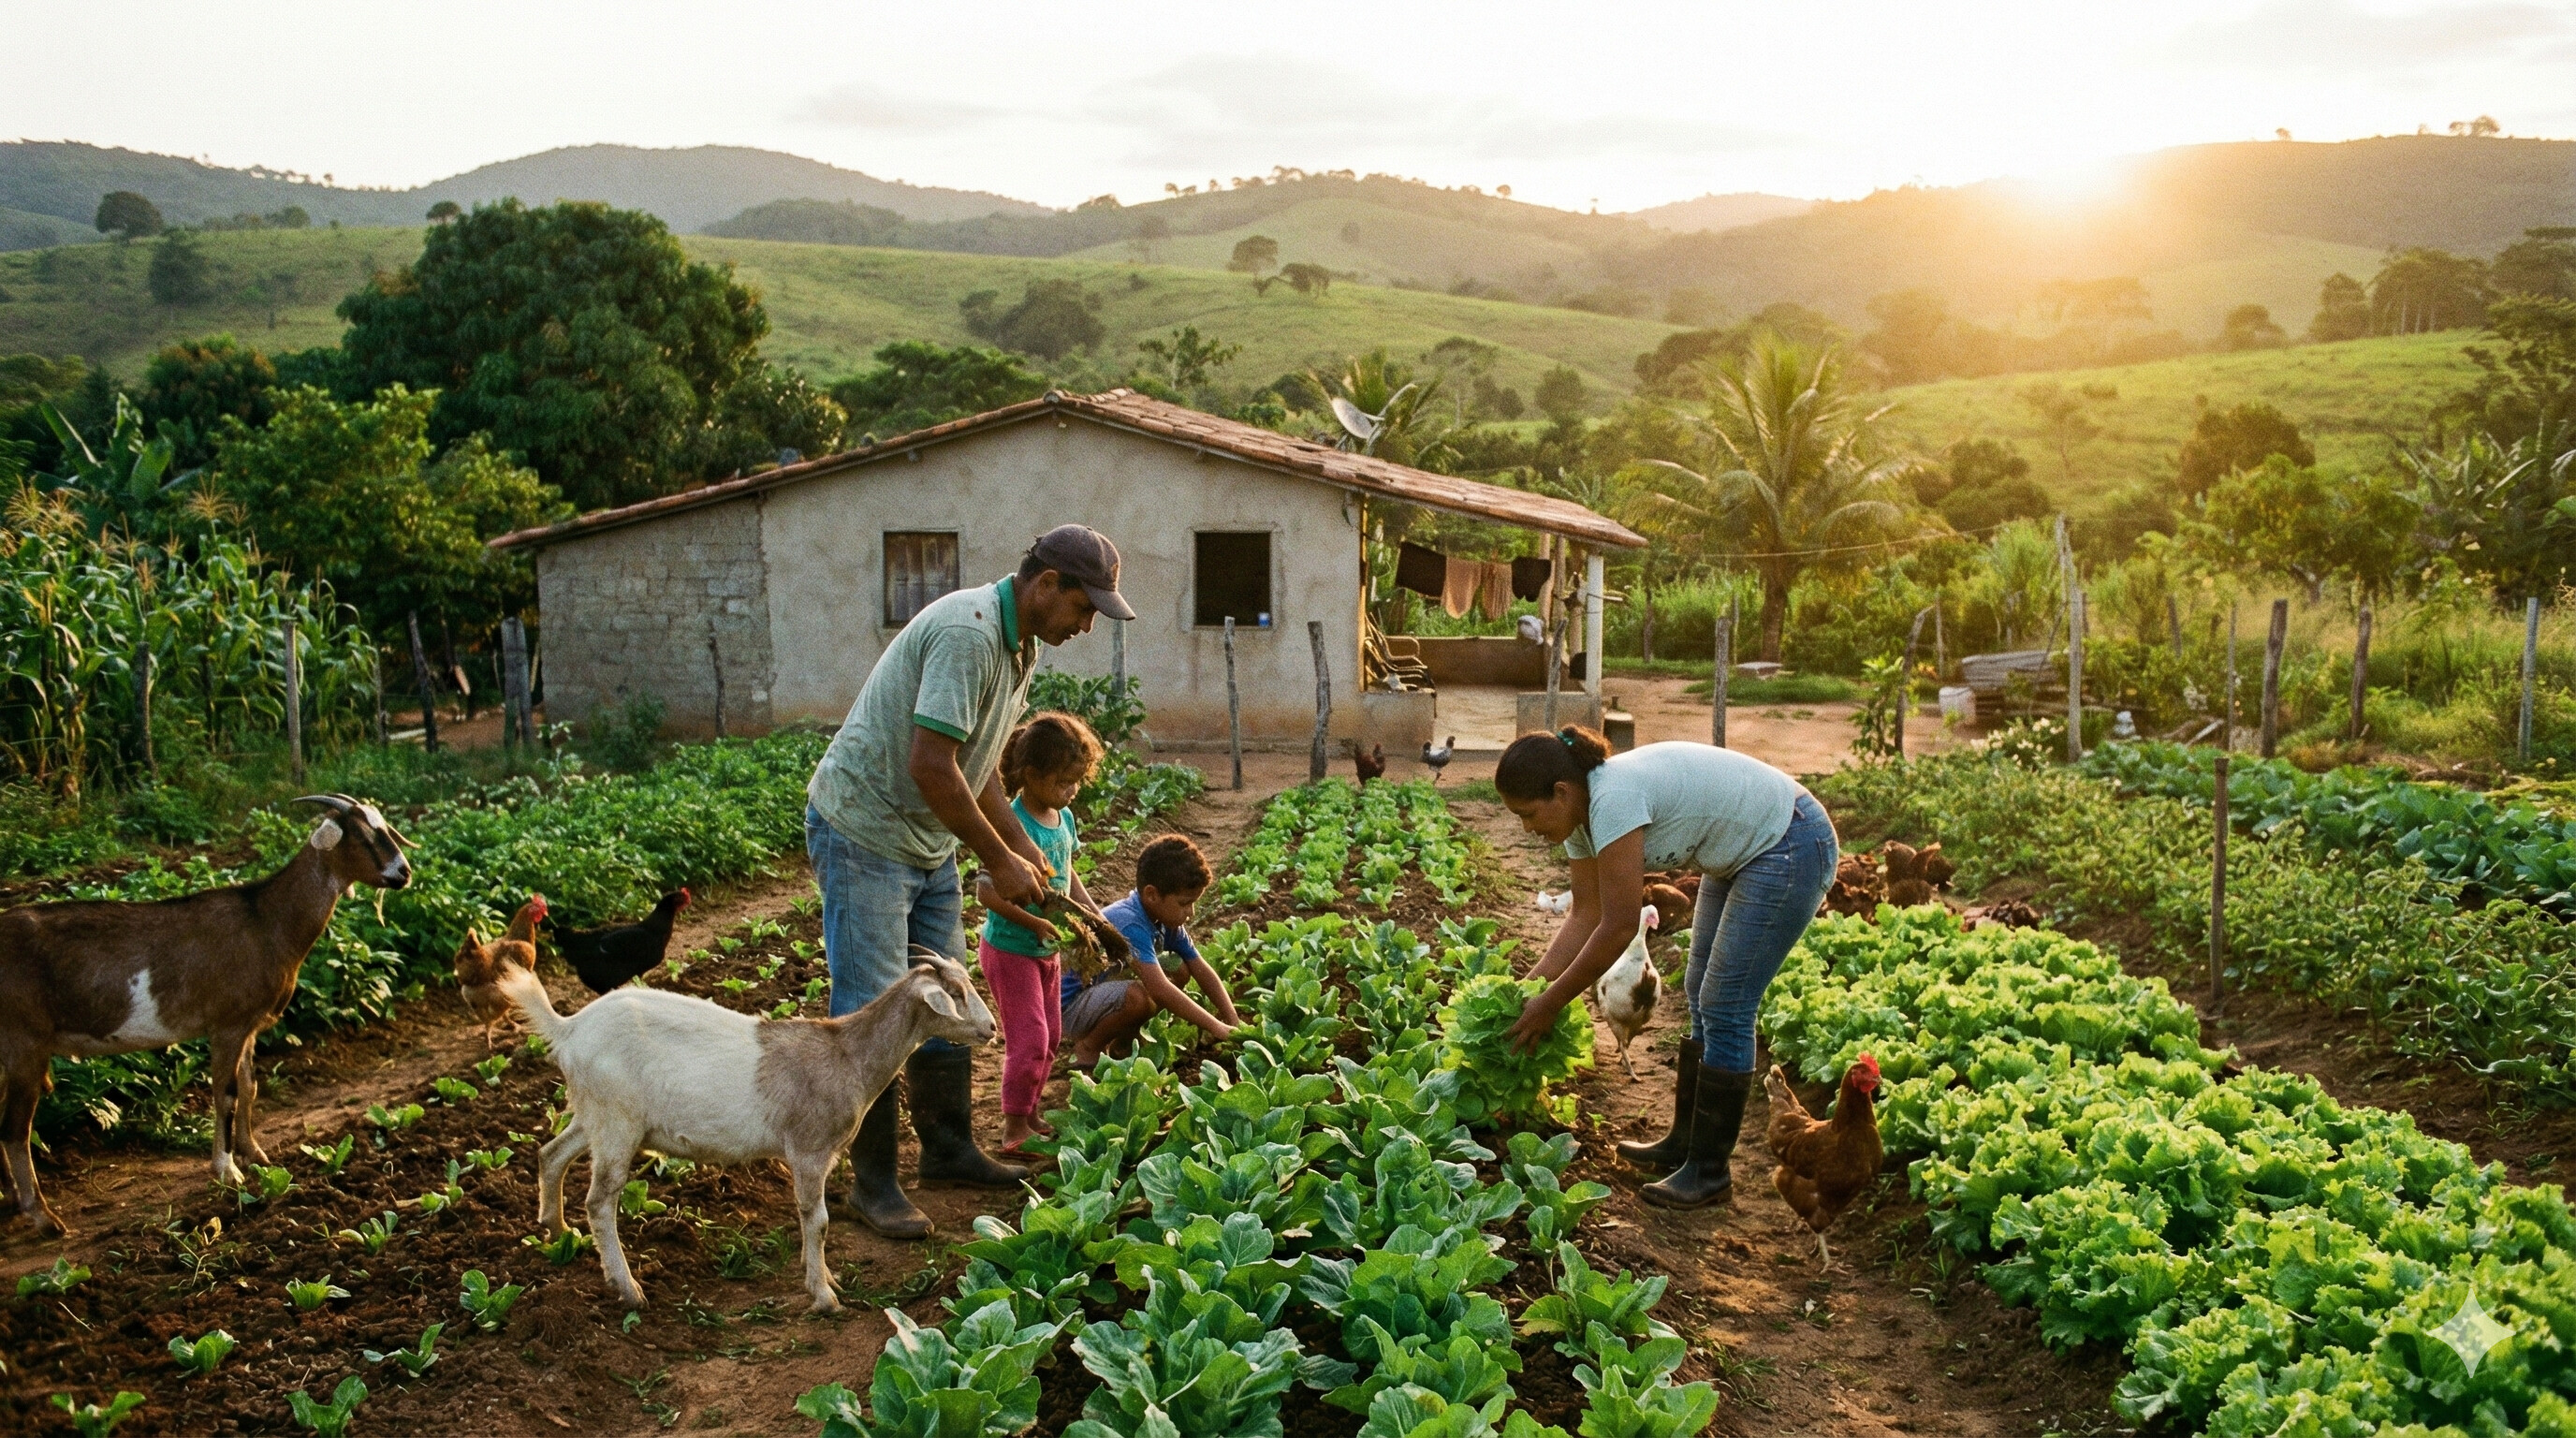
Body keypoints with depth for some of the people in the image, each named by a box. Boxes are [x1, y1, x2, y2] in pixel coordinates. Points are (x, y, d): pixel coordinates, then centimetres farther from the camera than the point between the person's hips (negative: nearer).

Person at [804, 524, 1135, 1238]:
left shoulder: (1021, 644, 8)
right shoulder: (968, 632, -25)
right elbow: (931, 766, -28)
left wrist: (1020, 843, 6)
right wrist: (998, 860, -18)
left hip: (928, 843, 10)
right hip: (863, 833, -10)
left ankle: (948, 1148, 27)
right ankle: (872, 1181, 7)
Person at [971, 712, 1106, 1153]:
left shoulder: (1063, 818, 0)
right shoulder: (1015, 826, -26)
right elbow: (987, 891, -28)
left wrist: (1092, 913, 3)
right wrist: (1036, 922, -28)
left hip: (1047, 950, 8)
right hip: (1010, 950, -8)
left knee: (1050, 1035, 17)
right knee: (1029, 1037, -4)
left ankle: (1029, 1113, 32)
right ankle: (1014, 1126, 10)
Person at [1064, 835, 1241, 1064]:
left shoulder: (1167, 922, -3)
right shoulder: (1130, 925, -30)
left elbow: (1203, 972, 3)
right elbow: (1160, 990, -38)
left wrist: (1235, 1025, -7)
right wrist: (1216, 1027, -34)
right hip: (1070, 1009, -9)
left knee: (1179, 969, -3)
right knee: (1139, 996, -35)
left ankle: (1122, 1041, 6)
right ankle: (1089, 1048, -7)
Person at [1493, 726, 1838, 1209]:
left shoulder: (1614, 800, -30)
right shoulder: (1582, 812, -2)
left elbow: (1618, 928, -27)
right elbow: (1586, 914, 5)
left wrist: (1549, 1005, -18)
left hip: (1791, 849, -10)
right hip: (1741, 856, 10)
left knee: (1724, 1010, -7)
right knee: (1702, 1000, 13)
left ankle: (1708, 1172, 3)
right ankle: (1685, 1142, 25)